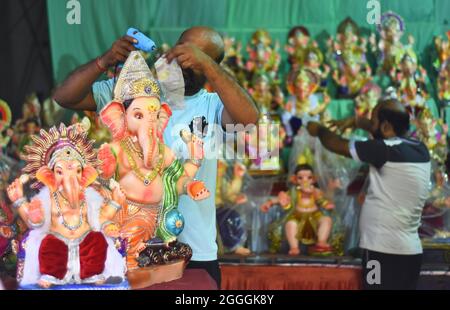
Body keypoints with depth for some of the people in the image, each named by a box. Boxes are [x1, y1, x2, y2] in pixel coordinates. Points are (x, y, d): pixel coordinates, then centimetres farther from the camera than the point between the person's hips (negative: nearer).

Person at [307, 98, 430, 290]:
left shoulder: (388, 150, -15)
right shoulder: (419, 149, 7)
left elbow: (338, 145, -4)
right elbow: (391, 130, 30)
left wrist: (319, 130, 14)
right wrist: (358, 121, 35)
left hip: (384, 251, -8)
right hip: (410, 250, 8)